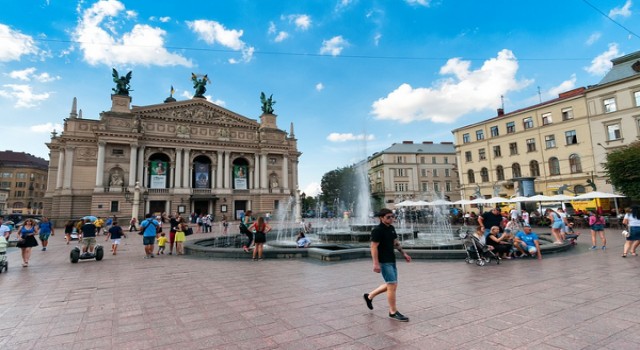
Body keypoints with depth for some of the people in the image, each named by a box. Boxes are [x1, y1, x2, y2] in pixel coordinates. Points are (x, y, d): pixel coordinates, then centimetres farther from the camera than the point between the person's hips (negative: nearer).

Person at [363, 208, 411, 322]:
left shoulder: (391, 228, 9)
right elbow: (374, 247, -18)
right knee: (392, 285, -5)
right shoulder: (377, 230, -16)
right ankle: (393, 312, 10)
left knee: (390, 285, 16)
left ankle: (369, 296, 31)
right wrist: (376, 264, -22)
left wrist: (404, 254, 17)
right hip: (384, 262, -9)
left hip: (391, 260, 9)